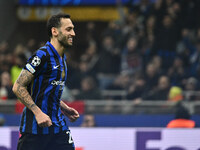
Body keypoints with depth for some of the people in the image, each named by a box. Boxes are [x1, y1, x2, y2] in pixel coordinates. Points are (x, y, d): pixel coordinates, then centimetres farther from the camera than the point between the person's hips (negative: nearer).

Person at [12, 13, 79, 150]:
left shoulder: (62, 58, 14)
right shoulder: (42, 56, -14)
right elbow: (18, 87, -17)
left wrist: (65, 108, 14)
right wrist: (38, 113, -22)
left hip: (58, 125, 8)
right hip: (35, 128, -8)